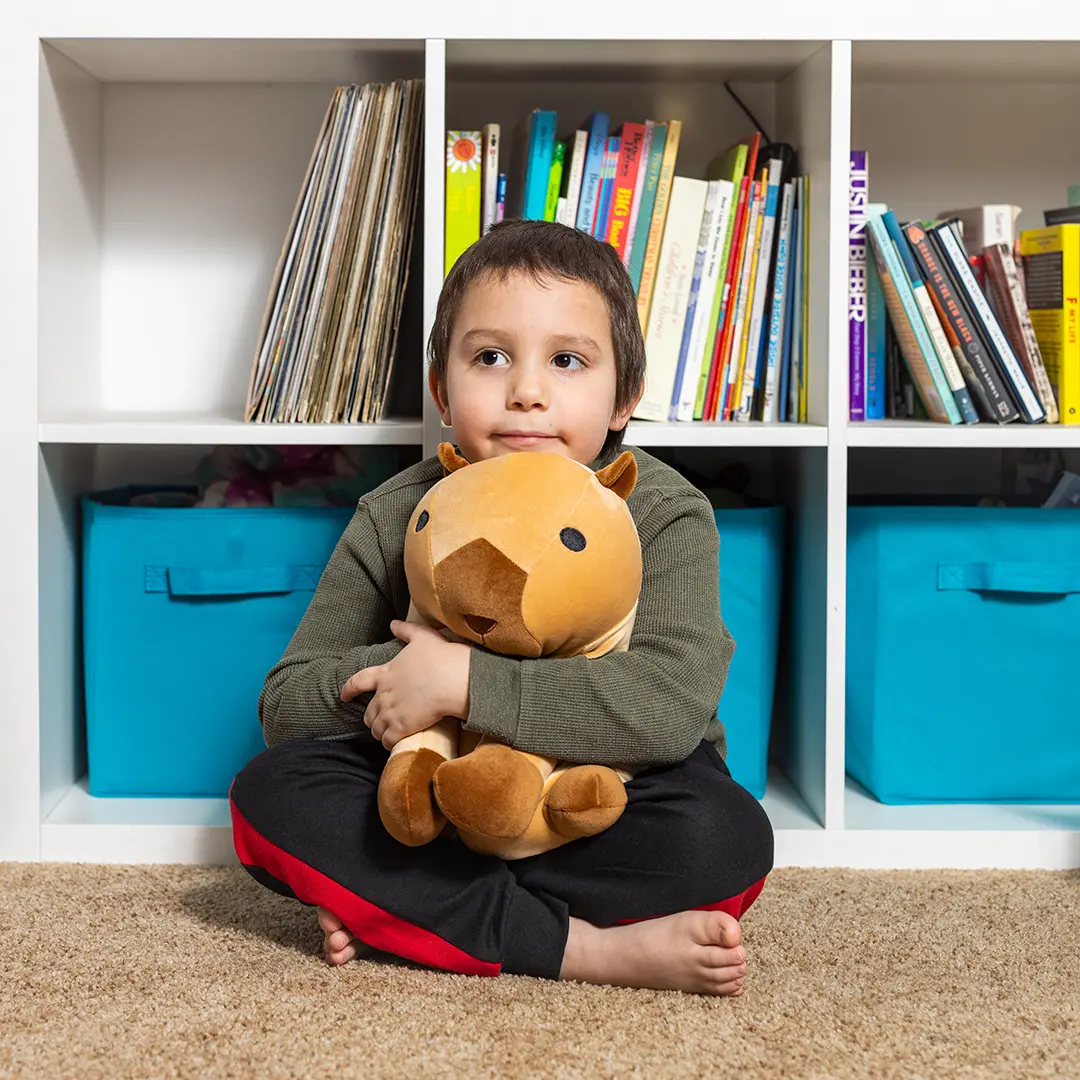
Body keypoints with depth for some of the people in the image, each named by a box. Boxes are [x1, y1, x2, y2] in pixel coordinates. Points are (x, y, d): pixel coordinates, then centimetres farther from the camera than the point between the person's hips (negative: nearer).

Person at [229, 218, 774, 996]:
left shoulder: (665, 515, -14)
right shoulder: (394, 519, -5)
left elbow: (666, 708, -32)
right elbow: (284, 706, -6)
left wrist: (464, 681, -31)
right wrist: (400, 669, -25)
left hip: (609, 804, -2)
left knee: (727, 839, -33)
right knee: (268, 793, -21)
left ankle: (385, 909, -23)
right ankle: (588, 946, -28)